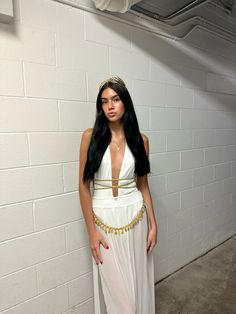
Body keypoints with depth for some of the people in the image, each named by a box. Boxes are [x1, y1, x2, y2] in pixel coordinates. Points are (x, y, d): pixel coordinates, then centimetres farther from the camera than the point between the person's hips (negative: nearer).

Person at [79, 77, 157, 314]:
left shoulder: (140, 140, 0)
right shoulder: (90, 136, -7)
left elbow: (143, 185, 5)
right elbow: (84, 186, -7)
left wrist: (153, 224, 3)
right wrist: (92, 231, -8)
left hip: (135, 215, 2)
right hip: (104, 217, -1)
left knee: (137, 281, 17)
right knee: (115, 287, 12)